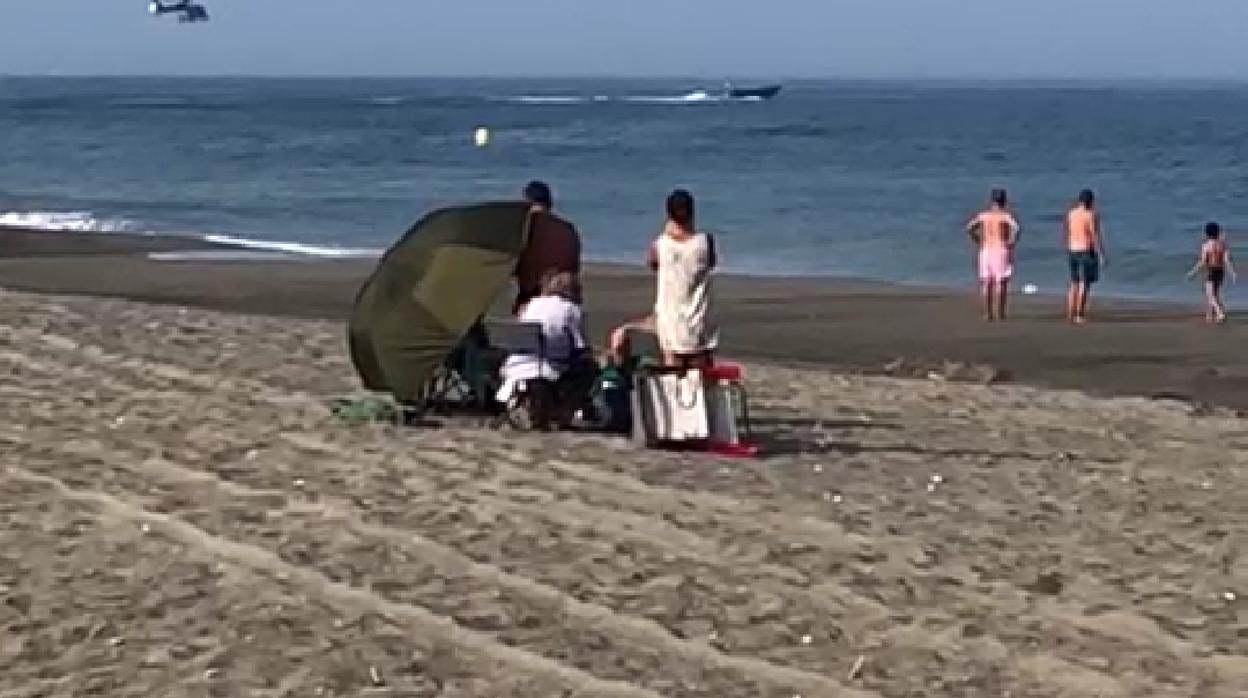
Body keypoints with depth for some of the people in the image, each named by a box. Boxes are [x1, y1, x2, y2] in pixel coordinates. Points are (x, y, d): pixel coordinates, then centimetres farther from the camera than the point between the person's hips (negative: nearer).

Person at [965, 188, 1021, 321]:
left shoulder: (983, 215, 5)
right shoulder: (1006, 215, -7)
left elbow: (969, 228, 1)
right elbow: (1016, 228, -23)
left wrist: (978, 243, 7)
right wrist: (1012, 244, -12)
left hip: (986, 250, 3)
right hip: (1001, 251, -3)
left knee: (986, 283, 7)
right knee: (1001, 283, 1)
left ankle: (988, 313, 5)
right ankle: (1000, 313, -2)